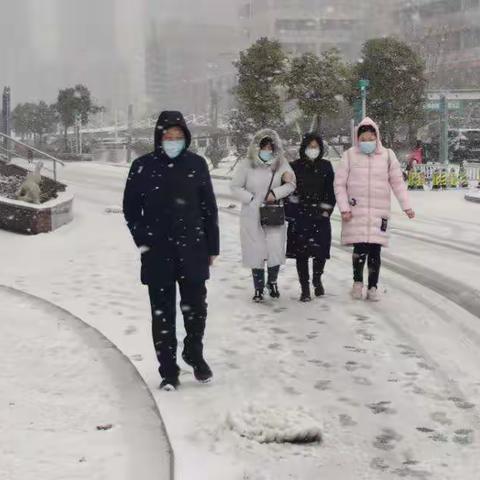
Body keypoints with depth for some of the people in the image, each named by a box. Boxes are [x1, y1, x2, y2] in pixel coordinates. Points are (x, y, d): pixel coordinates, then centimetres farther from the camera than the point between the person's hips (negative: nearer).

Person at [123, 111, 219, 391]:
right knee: (162, 313, 5)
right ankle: (168, 370, 17)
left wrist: (212, 247, 5)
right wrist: (142, 240, -3)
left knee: (196, 308, 8)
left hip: (193, 251, 1)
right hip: (158, 254, 0)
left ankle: (195, 353, 34)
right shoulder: (143, 166, -2)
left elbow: (209, 208, 4)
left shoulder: (197, 164, 0)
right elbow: (131, 207, 6)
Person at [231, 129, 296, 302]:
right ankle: (258, 288, 19)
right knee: (256, 252, 4)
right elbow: (236, 187, -2)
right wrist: (252, 200, -10)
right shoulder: (247, 164, -6)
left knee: (276, 251, 0)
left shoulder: (281, 163, -1)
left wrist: (276, 193, -15)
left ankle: (272, 282, 26)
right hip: (252, 216, -1)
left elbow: (290, 184, 0)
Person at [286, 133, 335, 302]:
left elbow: (330, 191, 7)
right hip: (299, 217, -1)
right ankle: (305, 288, 8)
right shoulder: (295, 166, 1)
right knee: (301, 253, -1)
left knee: (321, 250, -2)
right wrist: (290, 214, -5)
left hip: (320, 216, 1)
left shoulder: (326, 166, 5)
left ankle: (317, 279, 26)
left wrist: (327, 210, -1)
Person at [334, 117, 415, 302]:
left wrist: (406, 206, 4)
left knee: (375, 250, 3)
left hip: (379, 211, 2)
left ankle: (373, 287, 18)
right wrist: (344, 208, -6)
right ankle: (357, 282, 14)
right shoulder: (350, 155, -1)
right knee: (360, 248, -10)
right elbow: (339, 184, 1)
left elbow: (397, 182, 9)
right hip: (356, 211, -1)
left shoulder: (387, 155, 3)